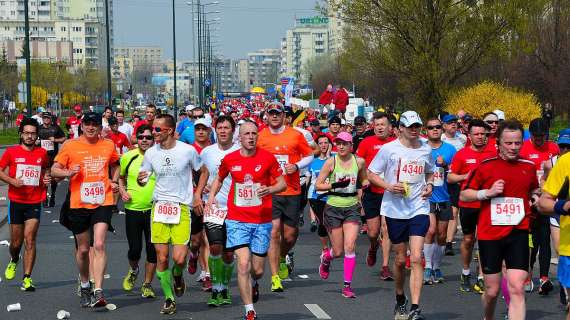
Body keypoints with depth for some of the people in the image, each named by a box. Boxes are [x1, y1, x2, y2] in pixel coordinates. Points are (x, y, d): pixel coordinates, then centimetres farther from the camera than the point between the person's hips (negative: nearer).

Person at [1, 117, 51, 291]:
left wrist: (47, 178, 3)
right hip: (16, 201, 0)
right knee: (16, 241, 8)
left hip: (35, 203, 0)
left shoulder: (42, 153, 6)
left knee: (30, 239, -9)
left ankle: (27, 278, -7)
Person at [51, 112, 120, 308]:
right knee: (83, 249, 11)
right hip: (79, 204, 0)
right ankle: (85, 286, 34)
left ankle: (98, 292, -18)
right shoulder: (70, 146, 0)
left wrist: (114, 181, 9)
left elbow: (115, 165, 26)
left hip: (103, 202, 0)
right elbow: (54, 170, 1)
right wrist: (67, 172, -19)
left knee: (99, 245, -16)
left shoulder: (109, 145, 7)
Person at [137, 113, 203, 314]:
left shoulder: (188, 151, -5)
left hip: (181, 207, -3)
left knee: (179, 258, -11)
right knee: (161, 258, 1)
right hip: (159, 207, 3)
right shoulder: (151, 153, 3)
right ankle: (169, 299, 17)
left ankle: (177, 275, 25)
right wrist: (140, 180, -11)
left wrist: (197, 194, 0)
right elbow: (143, 180, 13)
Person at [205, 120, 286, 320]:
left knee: (258, 270, 7)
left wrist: (270, 189, -18)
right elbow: (219, 179, 20)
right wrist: (212, 196, 2)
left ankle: (253, 283, 45)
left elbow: (282, 184, 2)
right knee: (243, 264, -14)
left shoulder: (267, 158, -3)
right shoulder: (229, 159, 1)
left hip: (262, 221, 0)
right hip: (237, 220, 0)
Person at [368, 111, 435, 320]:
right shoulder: (389, 149, -4)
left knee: (416, 258, -12)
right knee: (400, 259, 10)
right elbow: (371, 174, 1)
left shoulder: (426, 150, 6)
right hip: (395, 210, -1)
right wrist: (388, 186, -15)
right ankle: (400, 300, 34)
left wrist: (429, 184, 3)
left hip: (419, 209, 1)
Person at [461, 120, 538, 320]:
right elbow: (464, 195, 3)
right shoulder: (485, 166, -2)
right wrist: (488, 192, -13)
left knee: (517, 288, -12)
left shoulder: (529, 166, 6)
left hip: (518, 234, 1)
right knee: (492, 291, 8)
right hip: (490, 235, -1)